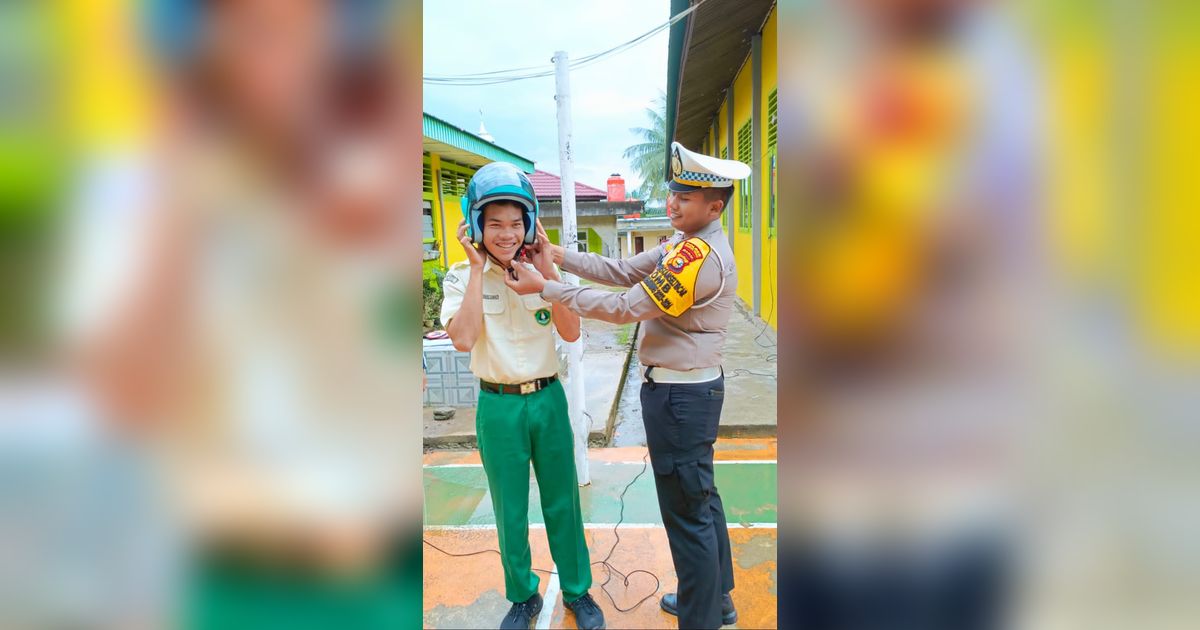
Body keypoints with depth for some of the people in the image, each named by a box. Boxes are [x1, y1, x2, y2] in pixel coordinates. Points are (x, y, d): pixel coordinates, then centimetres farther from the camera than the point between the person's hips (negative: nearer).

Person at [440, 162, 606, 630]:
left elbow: (571, 332, -11)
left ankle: (576, 591, 32)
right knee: (510, 511, 13)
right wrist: (478, 270, -20)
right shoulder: (462, 277, -7)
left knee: (562, 503, 13)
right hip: (499, 407, -2)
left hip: (548, 400, 2)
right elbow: (463, 339, -23)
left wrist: (546, 270, -17)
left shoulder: (540, 272, -1)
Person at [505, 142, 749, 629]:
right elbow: (624, 272, 6)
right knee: (701, 498, 22)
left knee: (687, 513, 2)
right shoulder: (683, 244, 8)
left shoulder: (700, 256, -24)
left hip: (680, 396, -11)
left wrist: (544, 288, -18)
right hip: (692, 387, 11)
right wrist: (558, 255, -2)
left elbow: (626, 307, -23)